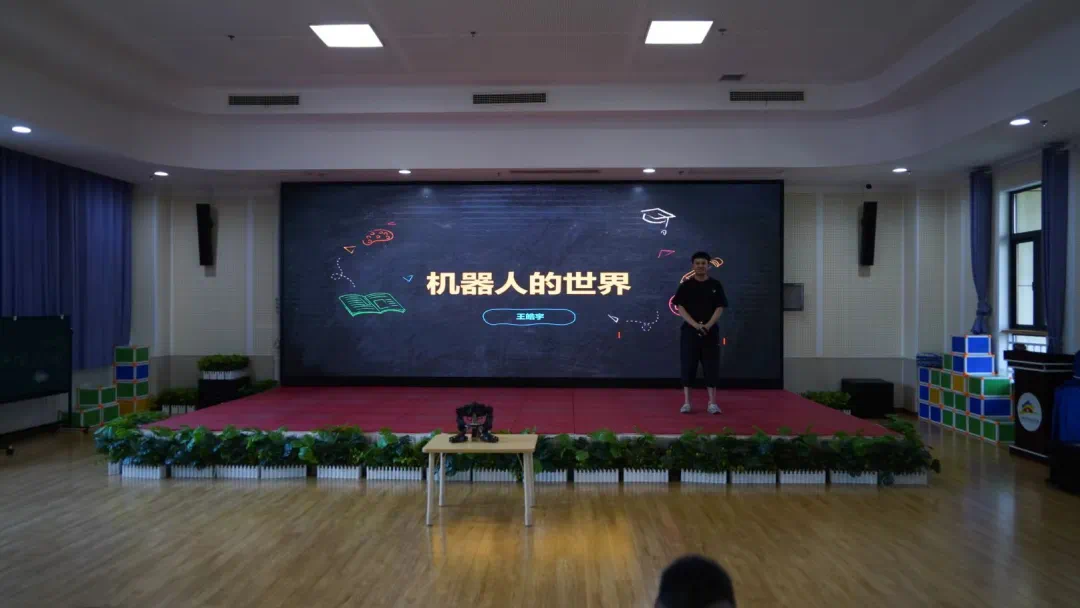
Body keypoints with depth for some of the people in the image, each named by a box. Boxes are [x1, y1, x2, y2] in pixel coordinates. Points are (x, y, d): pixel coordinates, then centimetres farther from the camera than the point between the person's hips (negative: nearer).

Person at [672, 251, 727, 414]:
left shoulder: (715, 285, 5)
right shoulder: (686, 285, 2)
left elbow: (720, 308, 1)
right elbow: (681, 308, -4)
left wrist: (708, 325, -14)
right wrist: (695, 324, -16)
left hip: (710, 331, 1)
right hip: (690, 330, -1)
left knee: (711, 366, 1)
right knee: (688, 367, 0)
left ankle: (712, 403, 9)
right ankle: (686, 402, 8)